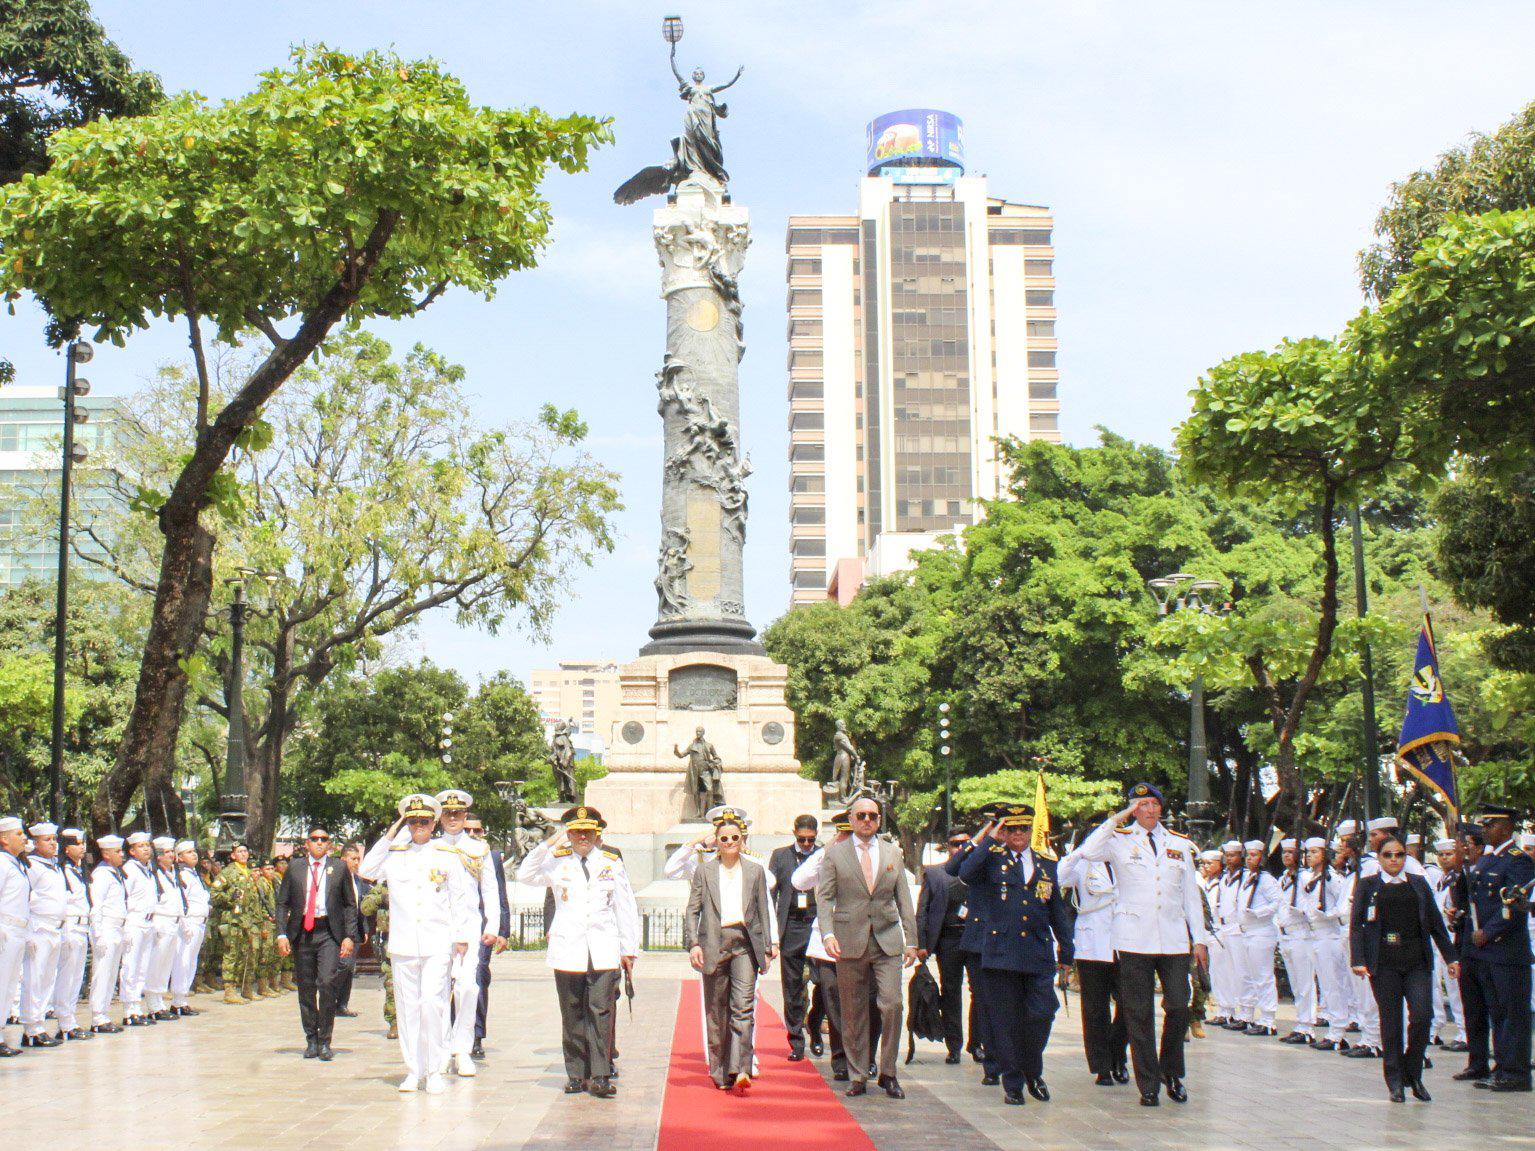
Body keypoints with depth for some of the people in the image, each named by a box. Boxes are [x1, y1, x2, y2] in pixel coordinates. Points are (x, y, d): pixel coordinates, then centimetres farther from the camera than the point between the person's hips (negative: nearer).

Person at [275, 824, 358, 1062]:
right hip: (301, 934, 2)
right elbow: (282, 904, 11)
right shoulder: (294, 870, 10)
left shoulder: (339, 868, 7)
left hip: (329, 933, -2)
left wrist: (349, 936, -2)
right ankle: (311, 1040, 21)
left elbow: (350, 904, 7)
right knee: (306, 988, 7)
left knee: (327, 982, -15)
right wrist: (282, 935, -1)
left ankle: (325, 1042, -5)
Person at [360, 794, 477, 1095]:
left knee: (433, 1004, -10)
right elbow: (365, 871, -1)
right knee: (407, 1007, 4)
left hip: (438, 944, -2)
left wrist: (462, 936, 3)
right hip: (403, 943, 2)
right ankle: (413, 1070, 12)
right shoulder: (394, 855, 11)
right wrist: (388, 838, 1)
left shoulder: (446, 856, 6)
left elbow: (463, 897, 8)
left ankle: (436, 1070, -1)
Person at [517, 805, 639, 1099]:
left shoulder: (611, 863, 9)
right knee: (573, 1016, 5)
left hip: (604, 951, 0)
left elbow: (626, 908, 11)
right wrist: (548, 844, -15)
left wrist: (629, 949, 9)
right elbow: (524, 876, -8)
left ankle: (599, 1076, -5)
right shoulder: (556, 861, 7)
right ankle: (576, 1074, 13)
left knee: (601, 1013, -6)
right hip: (568, 951, 0)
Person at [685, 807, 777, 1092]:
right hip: (714, 944, 0)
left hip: (746, 943, 0)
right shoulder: (704, 871, 8)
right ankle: (720, 1073, 12)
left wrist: (768, 948, 9)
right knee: (716, 1011, 4)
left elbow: (763, 910, 13)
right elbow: (692, 911, 5)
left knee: (743, 1006, -13)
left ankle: (740, 1070, -21)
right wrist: (693, 944, -7)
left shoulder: (755, 871, 11)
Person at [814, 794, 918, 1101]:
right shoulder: (834, 853, 4)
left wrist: (911, 940, 6)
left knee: (892, 1005, -8)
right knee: (853, 1012, 4)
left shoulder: (893, 853, 11)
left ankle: (888, 1073, 5)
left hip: (888, 941, 1)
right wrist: (828, 934, -14)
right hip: (850, 942, -1)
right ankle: (858, 1076, 14)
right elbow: (824, 897, -1)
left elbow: (904, 899, 12)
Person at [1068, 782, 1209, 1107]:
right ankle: (1148, 1084, 9)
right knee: (1139, 1014, 1)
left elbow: (1191, 895, 15)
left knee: (1179, 1008, -2)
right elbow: (1088, 852, -17)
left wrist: (1199, 938, 10)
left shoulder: (1180, 845, 14)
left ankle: (1171, 1072, 21)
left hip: (1174, 940, 2)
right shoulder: (1120, 841, 4)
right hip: (1134, 940, -2)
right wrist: (1117, 820, -12)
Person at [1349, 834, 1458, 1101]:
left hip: (1417, 962, 2)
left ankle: (1412, 1072, 10)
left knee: (1422, 1015, -11)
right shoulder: (1367, 886, 4)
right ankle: (1395, 1082, 10)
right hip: (1384, 964, -2)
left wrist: (1450, 957, 9)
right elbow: (1356, 925, 1)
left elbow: (1436, 923, 14)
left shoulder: (1419, 884, 11)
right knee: (1391, 1021, 0)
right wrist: (1358, 960, -9)